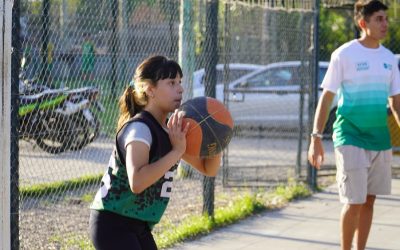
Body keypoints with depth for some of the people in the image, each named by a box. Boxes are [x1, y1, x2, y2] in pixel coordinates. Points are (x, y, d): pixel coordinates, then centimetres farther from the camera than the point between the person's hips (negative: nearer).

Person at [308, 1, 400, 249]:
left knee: (369, 200, 8)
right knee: (354, 201, -7)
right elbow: (327, 97, -5)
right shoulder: (344, 54, -7)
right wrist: (316, 138, -10)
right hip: (350, 138, -5)